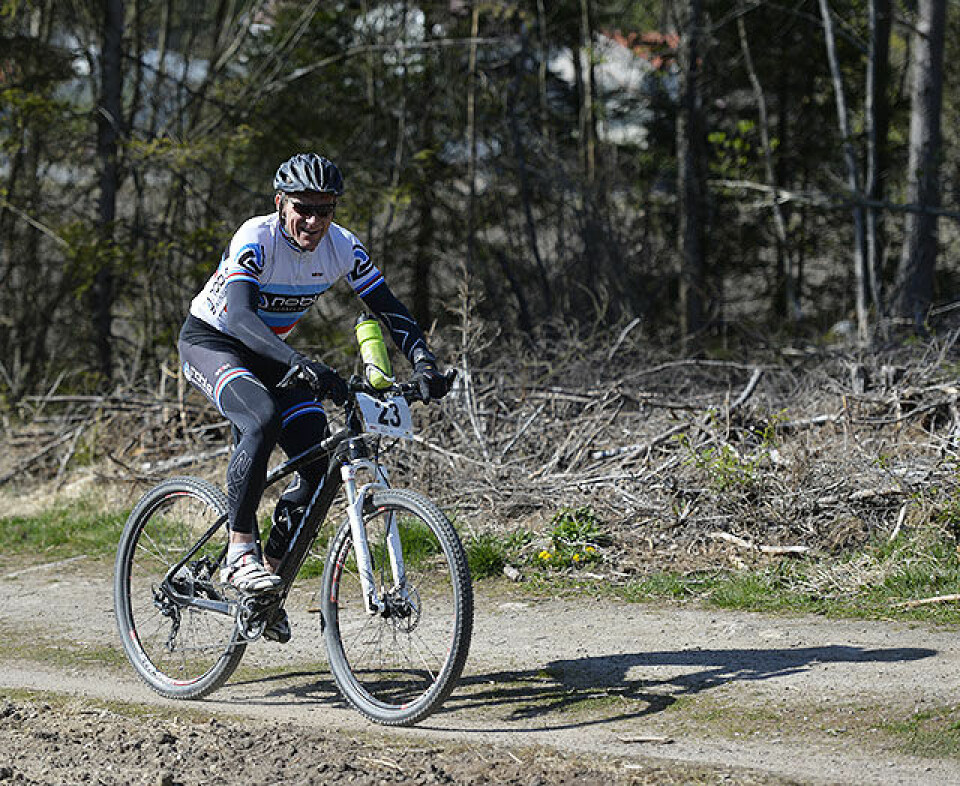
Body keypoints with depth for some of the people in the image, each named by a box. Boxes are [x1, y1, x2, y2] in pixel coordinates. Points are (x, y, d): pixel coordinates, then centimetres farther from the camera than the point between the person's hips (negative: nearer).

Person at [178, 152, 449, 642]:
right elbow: (240, 314, -43)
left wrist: (424, 363, -29)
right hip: (210, 341, -6)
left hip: (266, 353, 6)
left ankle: (271, 569, 6)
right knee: (262, 421, -35)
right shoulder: (256, 239, -30)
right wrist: (303, 364, -56)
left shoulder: (342, 247, -14)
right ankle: (239, 555, -27)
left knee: (322, 463, -11)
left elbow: (390, 311, -11)